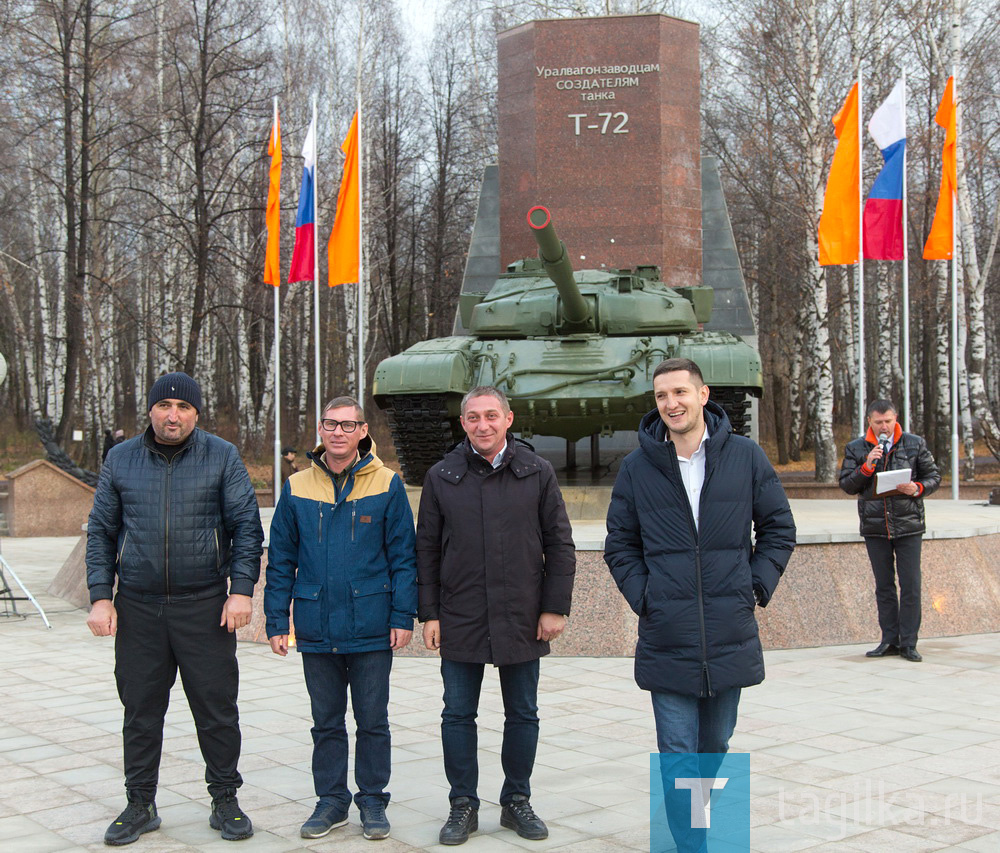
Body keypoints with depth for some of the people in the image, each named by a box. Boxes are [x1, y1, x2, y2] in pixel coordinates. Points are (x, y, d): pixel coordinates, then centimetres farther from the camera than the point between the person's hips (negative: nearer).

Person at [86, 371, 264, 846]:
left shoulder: (222, 457, 1)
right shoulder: (121, 460, 7)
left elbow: (246, 526, 0)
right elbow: (101, 531, 10)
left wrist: (242, 589, -9)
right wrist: (100, 596, 1)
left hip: (205, 607, -2)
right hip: (138, 609, 2)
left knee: (217, 708, 3)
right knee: (141, 709, 8)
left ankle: (225, 801, 17)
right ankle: (141, 805, 22)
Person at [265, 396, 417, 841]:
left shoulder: (387, 486, -3)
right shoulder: (297, 488, 3)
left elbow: (403, 555, -1)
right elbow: (281, 560, 6)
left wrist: (403, 617, -6)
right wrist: (277, 622, 2)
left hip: (372, 629, -2)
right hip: (316, 629, 2)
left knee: (373, 721, 8)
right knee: (326, 721, 13)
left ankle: (373, 800, 22)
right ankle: (331, 800, 25)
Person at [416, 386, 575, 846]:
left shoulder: (537, 473, 1)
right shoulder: (441, 477, 2)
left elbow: (559, 545, 3)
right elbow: (427, 550, 5)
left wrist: (555, 608, -2)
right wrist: (429, 613, -1)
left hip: (522, 619, 0)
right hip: (459, 619, 0)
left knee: (523, 715, 9)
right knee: (458, 715, 6)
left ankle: (516, 801, 24)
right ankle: (463, 805, 19)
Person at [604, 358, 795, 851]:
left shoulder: (746, 457, 0)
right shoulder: (637, 467, 0)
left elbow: (779, 529, 9)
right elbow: (619, 544, 9)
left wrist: (757, 588, 0)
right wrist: (642, 596, -3)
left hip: (732, 638, 2)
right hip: (666, 639, -1)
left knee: (714, 746, 17)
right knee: (677, 757, 0)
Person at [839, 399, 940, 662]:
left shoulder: (915, 444, 4)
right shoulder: (856, 449, 4)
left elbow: (934, 476, 8)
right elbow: (846, 485, 1)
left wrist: (918, 488, -12)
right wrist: (867, 466, -15)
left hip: (908, 525, -1)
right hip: (874, 527, 1)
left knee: (911, 586, -2)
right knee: (884, 586, 8)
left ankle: (908, 643, 5)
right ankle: (889, 640, 16)